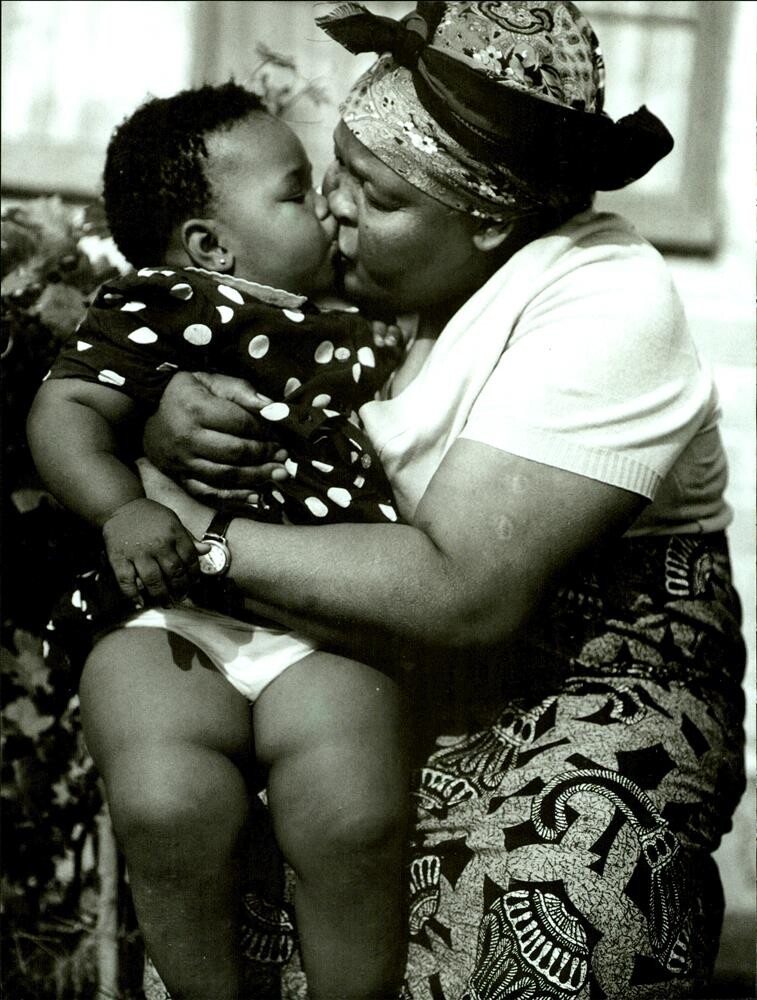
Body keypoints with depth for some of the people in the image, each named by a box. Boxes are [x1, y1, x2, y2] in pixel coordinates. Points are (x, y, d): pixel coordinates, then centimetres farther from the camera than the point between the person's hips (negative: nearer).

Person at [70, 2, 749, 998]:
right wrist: (171, 425, -15)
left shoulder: (605, 306, -18)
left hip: (578, 699, -6)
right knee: (125, 675, -16)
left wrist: (196, 534, -22)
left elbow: (464, 596, -28)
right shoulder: (383, 276, 3)